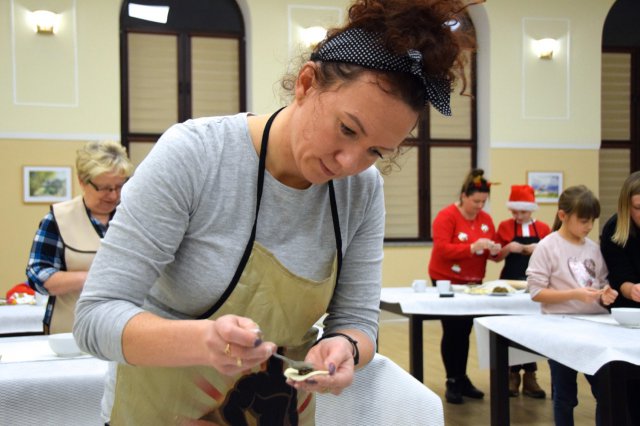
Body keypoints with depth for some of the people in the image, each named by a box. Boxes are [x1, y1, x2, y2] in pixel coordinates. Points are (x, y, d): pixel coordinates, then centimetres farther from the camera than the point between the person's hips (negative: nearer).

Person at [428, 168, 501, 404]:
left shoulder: (486, 219, 5)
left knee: (465, 331, 7)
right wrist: (472, 247, -31)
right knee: (452, 331, -2)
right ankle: (452, 382, 8)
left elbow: (493, 250, 9)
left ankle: (462, 378, 18)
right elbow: (442, 249, -22)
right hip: (447, 282, -5)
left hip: (473, 282, 5)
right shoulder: (446, 216, -12)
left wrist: (494, 250, -15)